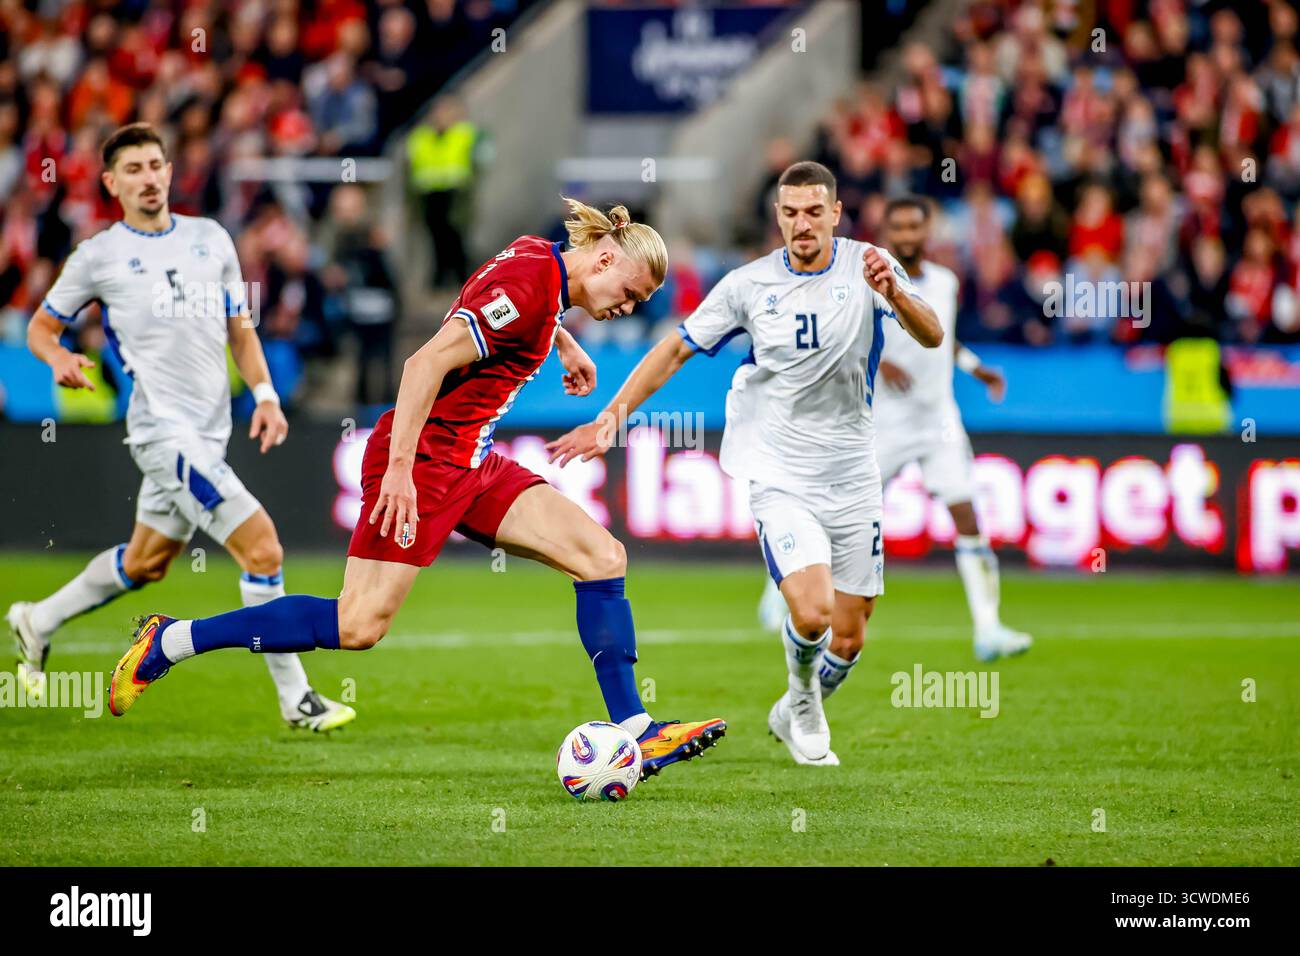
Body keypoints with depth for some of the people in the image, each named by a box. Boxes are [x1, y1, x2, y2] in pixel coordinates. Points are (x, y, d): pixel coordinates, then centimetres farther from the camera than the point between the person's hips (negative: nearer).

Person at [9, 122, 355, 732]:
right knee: (262, 549, -16)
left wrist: (264, 394, 4)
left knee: (145, 563, 20)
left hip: (208, 431, 7)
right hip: (162, 429, -7)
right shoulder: (98, 257, -1)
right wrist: (58, 358, -13)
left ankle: (38, 621, 42)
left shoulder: (211, 239, 12)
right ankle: (295, 699, -9)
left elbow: (240, 328, 18)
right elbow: (41, 326, 9)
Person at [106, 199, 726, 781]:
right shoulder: (524, 285, -19)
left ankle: (634, 732, -3)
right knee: (359, 625, -13)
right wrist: (400, 467, -29)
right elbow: (426, 363, -26)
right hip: (423, 454, -10)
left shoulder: (539, 260, 9)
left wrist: (564, 345, 42)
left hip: (472, 466, 10)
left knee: (603, 558, -3)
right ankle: (169, 642, -2)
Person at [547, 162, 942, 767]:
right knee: (811, 613, -22)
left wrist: (895, 294, -36)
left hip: (853, 481, 2)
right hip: (780, 479, -2)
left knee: (848, 637, 7)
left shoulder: (866, 266, -4)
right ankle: (802, 694, 12)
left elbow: (931, 337, -15)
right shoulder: (748, 285, -3)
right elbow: (675, 350, 5)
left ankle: (794, 716, 38)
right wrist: (610, 418, -2)